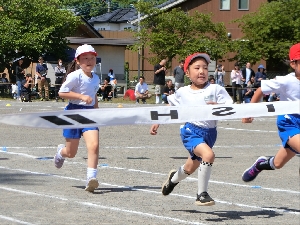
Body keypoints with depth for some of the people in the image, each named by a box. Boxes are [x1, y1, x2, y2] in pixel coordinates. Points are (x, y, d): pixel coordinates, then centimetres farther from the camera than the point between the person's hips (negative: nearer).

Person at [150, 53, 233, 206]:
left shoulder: (215, 90, -2)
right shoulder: (182, 93, 3)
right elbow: (170, 108, 20)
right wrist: (157, 123, 17)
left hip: (209, 133, 3)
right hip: (191, 131, -3)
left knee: (191, 168, 19)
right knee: (208, 154, -31)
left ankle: (174, 178, 56)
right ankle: (201, 194, -19)